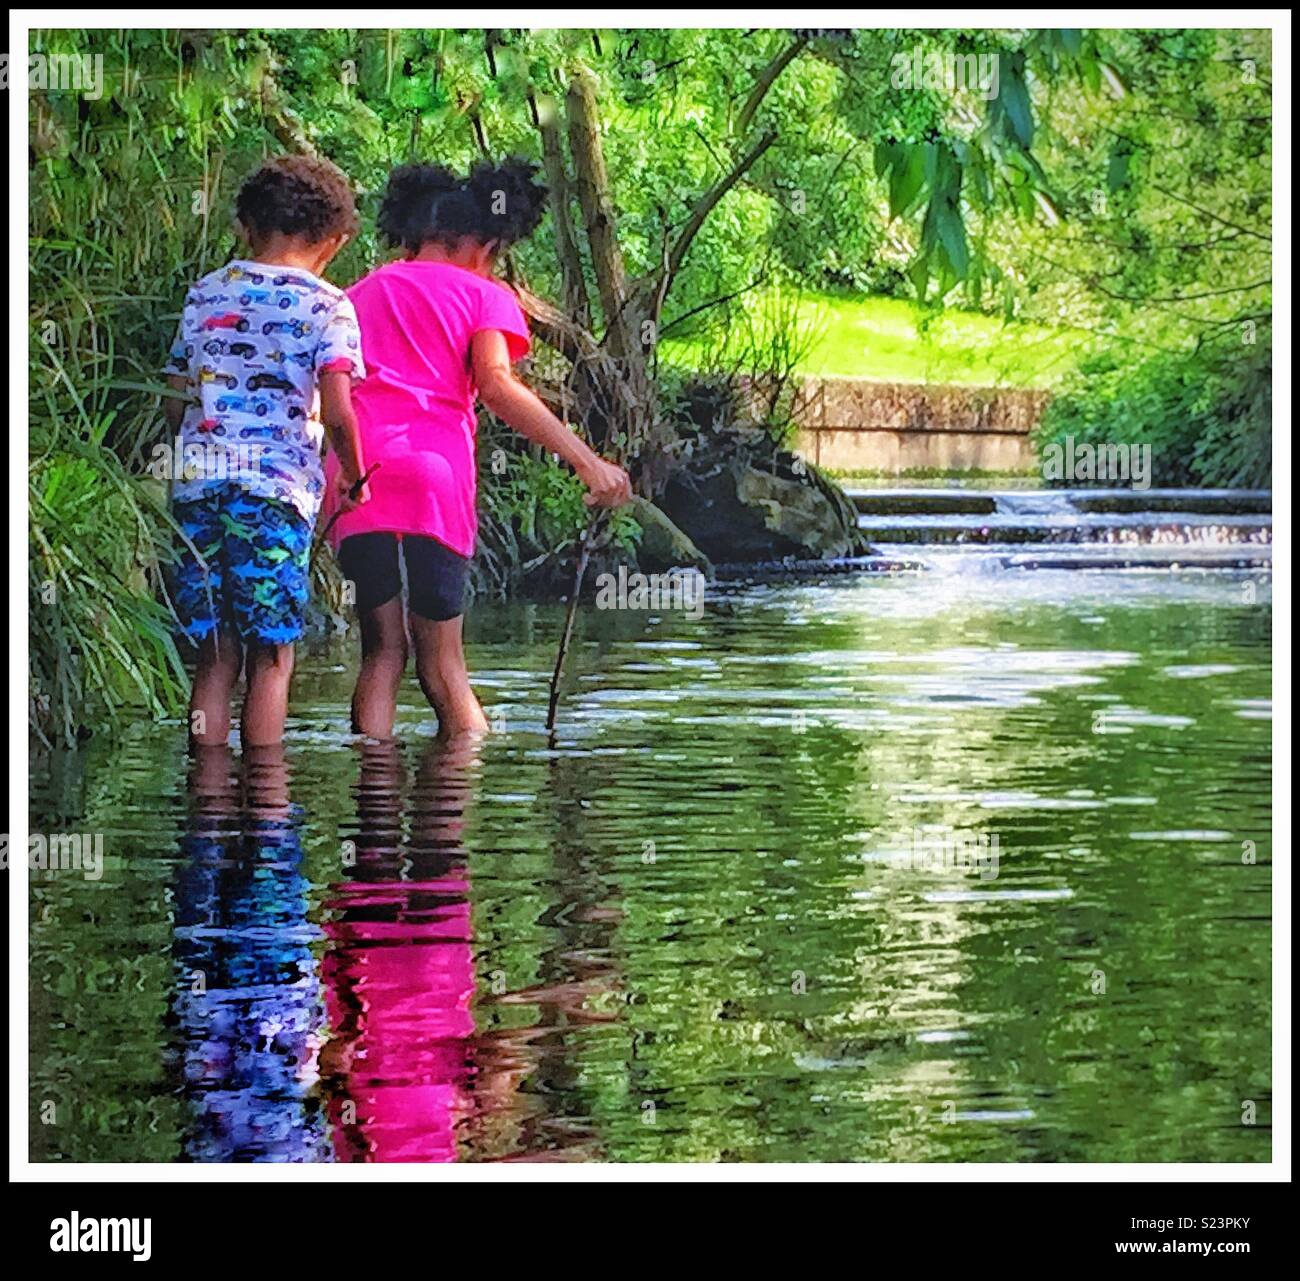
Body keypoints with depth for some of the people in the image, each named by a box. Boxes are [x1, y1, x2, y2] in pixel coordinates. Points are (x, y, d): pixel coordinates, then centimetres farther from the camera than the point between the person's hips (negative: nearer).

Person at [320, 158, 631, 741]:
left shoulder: (360, 294, 25)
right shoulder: (484, 296, 12)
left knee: (382, 650, 9)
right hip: (435, 470, -3)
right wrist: (586, 460, -11)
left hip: (352, 470, 3)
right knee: (443, 663, 5)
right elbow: (496, 386, -6)